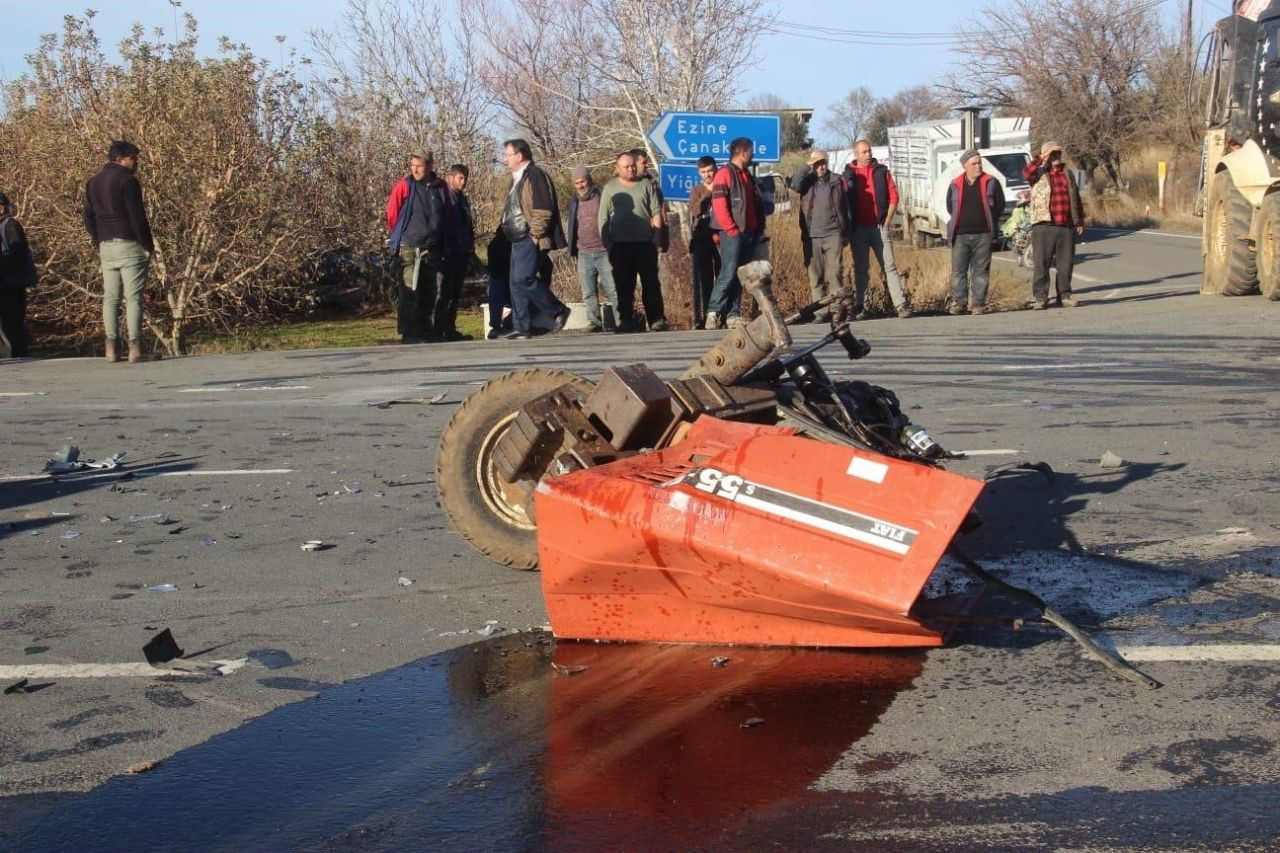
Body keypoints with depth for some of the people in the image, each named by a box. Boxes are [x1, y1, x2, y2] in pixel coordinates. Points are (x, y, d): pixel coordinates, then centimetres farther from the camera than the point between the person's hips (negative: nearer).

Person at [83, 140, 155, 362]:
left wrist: (98, 244, 19)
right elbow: (138, 217, -13)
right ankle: (135, 348, -11)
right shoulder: (127, 180, -9)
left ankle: (111, 348, 6)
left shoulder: (93, 183, 15)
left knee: (110, 298, 8)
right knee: (133, 297, -6)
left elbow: (89, 217, 16)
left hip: (106, 246, 7)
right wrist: (148, 246, -7)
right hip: (129, 245, -7)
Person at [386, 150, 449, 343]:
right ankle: (408, 335, -8)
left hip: (432, 249, 5)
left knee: (428, 293, 11)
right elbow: (392, 214, 0)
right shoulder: (404, 186, -6)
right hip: (409, 248, -5)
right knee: (409, 293, -9)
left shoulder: (440, 188, 5)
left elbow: (446, 216, 17)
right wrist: (400, 235, 10)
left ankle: (424, 332, 21)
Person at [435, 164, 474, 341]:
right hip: (449, 254, -7)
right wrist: (445, 250, -18)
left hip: (462, 253, 7)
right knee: (445, 294, -7)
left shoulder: (463, 199, 17)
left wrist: (470, 252, 15)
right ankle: (438, 330, -6)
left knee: (455, 293, 10)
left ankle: (450, 329, 14)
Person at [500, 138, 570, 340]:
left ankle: (558, 311, -5)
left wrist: (535, 235, -20)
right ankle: (521, 328, 10)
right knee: (516, 283, 7)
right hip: (519, 240, 10)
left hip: (531, 240, -10)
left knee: (523, 279, -17)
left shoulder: (535, 176, -12)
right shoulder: (518, 178, 20)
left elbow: (543, 210, -19)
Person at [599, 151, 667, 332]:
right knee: (624, 286, 2)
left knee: (651, 283, 0)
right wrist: (606, 242, -2)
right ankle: (626, 320, 7)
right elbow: (603, 219, 7)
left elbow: (656, 212, 9)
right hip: (620, 244, 0)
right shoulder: (610, 188, 8)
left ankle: (657, 319, 2)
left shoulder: (646, 185, 10)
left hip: (645, 243, 0)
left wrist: (656, 234, -1)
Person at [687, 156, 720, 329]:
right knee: (702, 280, -3)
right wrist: (708, 193, -9)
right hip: (701, 240, 0)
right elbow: (694, 211, -6)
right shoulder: (697, 191, 11)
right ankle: (700, 318, -3)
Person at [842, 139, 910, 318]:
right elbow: (843, 201, 4)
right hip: (858, 228, 0)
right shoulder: (848, 175, 4)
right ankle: (860, 308, 9)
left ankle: (901, 305, -6)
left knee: (890, 266, -3)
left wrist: (888, 220, -1)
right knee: (861, 269, 5)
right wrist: (848, 226, -3)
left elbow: (893, 197, 6)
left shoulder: (882, 171, 7)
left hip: (879, 227, 0)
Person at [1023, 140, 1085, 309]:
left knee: (1066, 263, 6)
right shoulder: (1039, 174, 6)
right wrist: (1041, 158, -17)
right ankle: (1040, 297, -2)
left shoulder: (1068, 174, 18)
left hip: (1067, 226, 4)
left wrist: (1080, 220, 20)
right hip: (1044, 225, -4)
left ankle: (1064, 295, 14)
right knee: (1041, 263, -5)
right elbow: (1026, 173, -18)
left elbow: (1076, 199, 23)